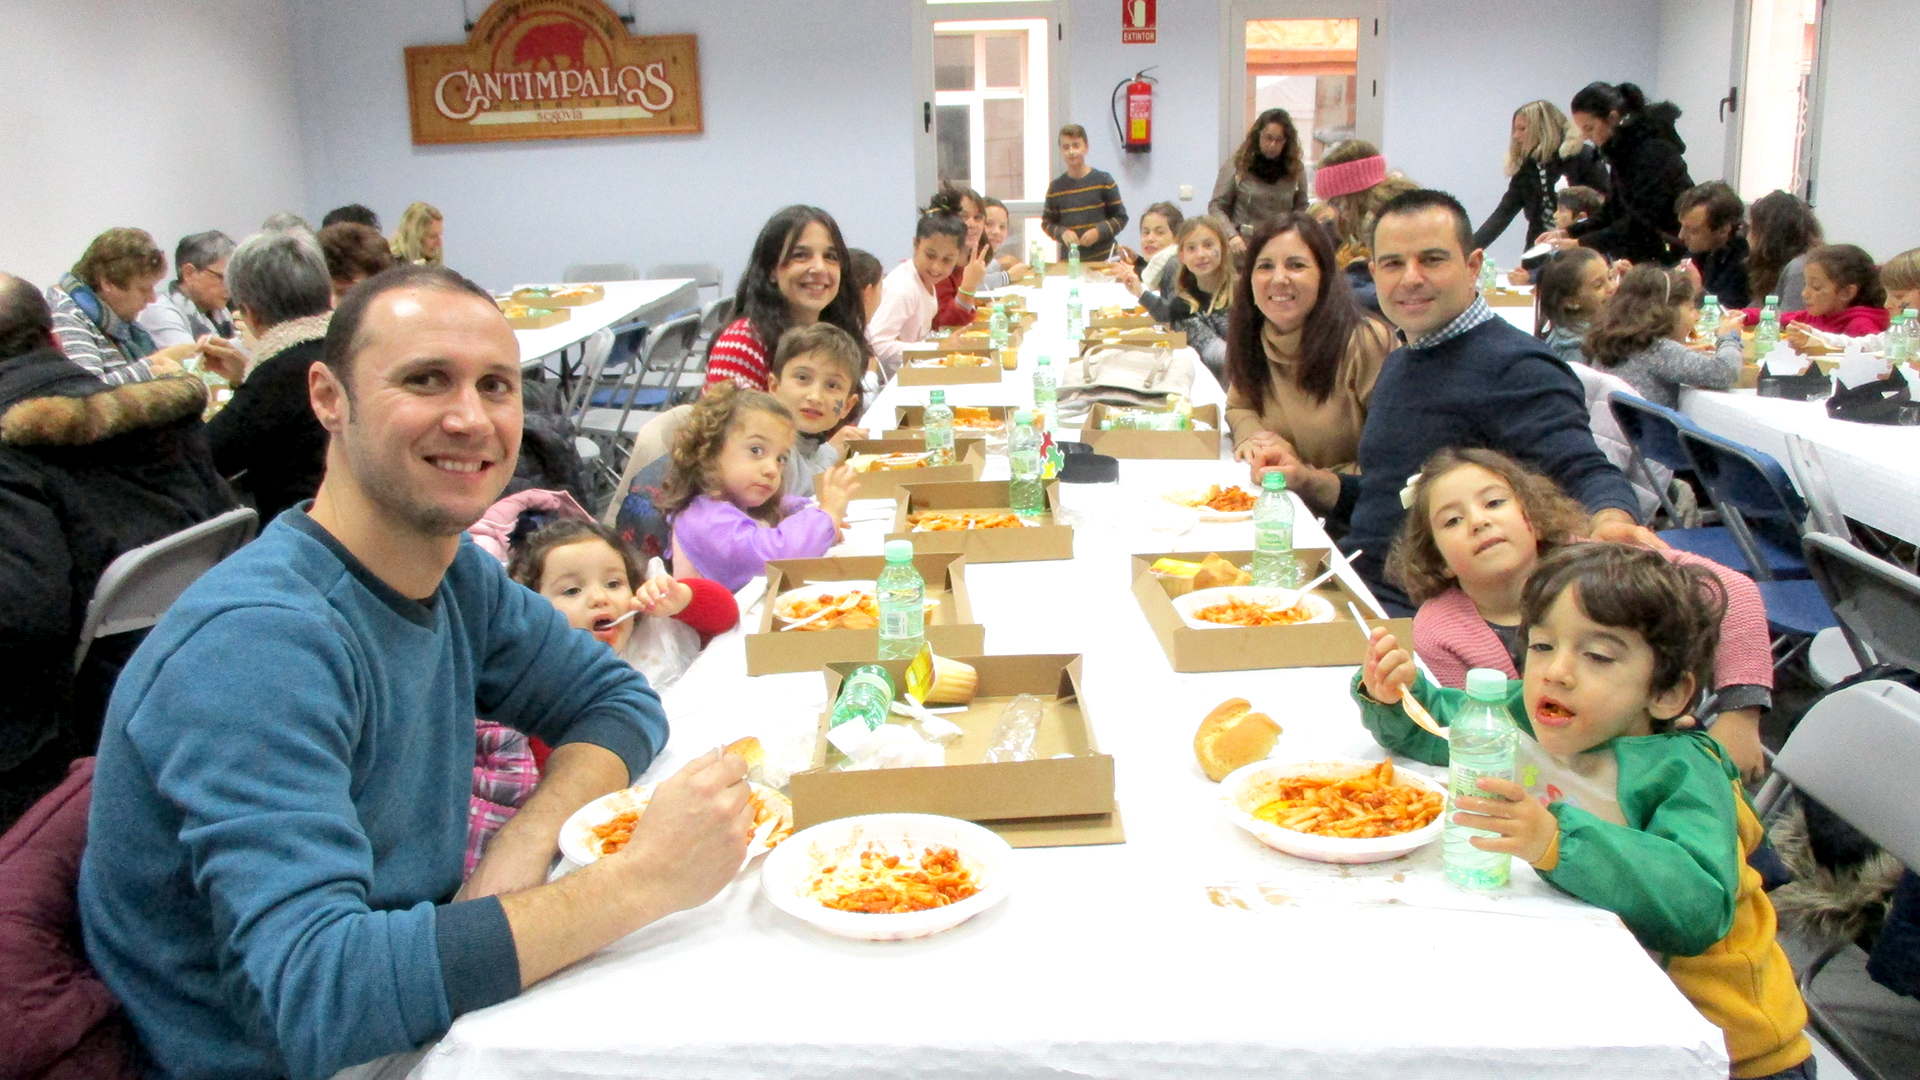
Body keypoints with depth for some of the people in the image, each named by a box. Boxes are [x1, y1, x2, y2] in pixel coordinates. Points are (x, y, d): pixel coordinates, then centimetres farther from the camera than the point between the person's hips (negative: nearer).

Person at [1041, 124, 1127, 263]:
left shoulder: (1104, 181, 0)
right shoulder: (1056, 187, 5)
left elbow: (1121, 217, 2)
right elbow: (1047, 222, 11)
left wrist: (1099, 231, -13)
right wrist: (1062, 233, -9)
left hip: (1103, 258, -1)